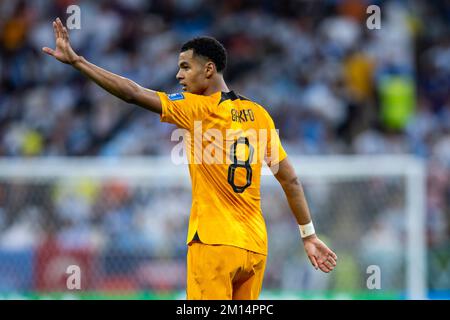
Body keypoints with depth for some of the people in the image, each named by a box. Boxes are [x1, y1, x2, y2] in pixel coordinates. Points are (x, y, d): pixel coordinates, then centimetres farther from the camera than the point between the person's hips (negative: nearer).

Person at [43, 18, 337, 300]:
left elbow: (133, 93, -10)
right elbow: (291, 180, 11)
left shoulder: (199, 108, -5)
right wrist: (309, 235, 17)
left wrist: (75, 60, -7)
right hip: (255, 246, 6)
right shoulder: (258, 114, 11)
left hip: (214, 241, -6)